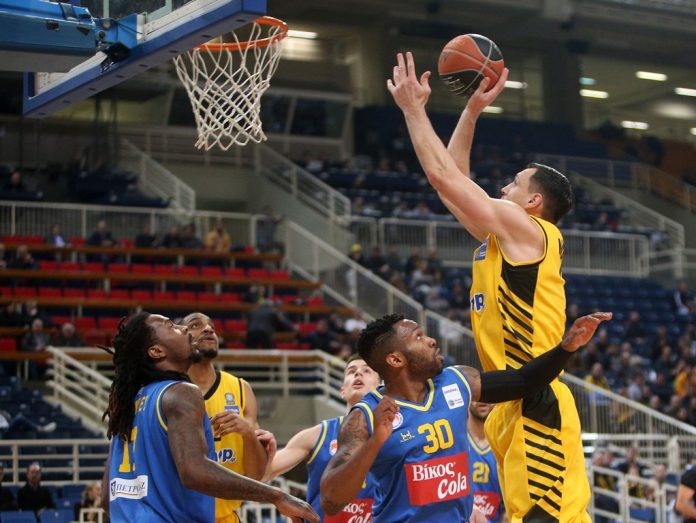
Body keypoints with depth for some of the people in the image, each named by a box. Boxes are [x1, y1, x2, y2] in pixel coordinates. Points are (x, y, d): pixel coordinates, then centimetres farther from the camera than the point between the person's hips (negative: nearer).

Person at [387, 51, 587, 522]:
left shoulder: (527, 229, -5)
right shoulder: (505, 235, 20)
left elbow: (443, 175, -5)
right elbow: (453, 178, 28)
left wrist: (414, 108, 4)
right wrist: (472, 111, 27)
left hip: (536, 405, -10)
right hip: (512, 404, 10)